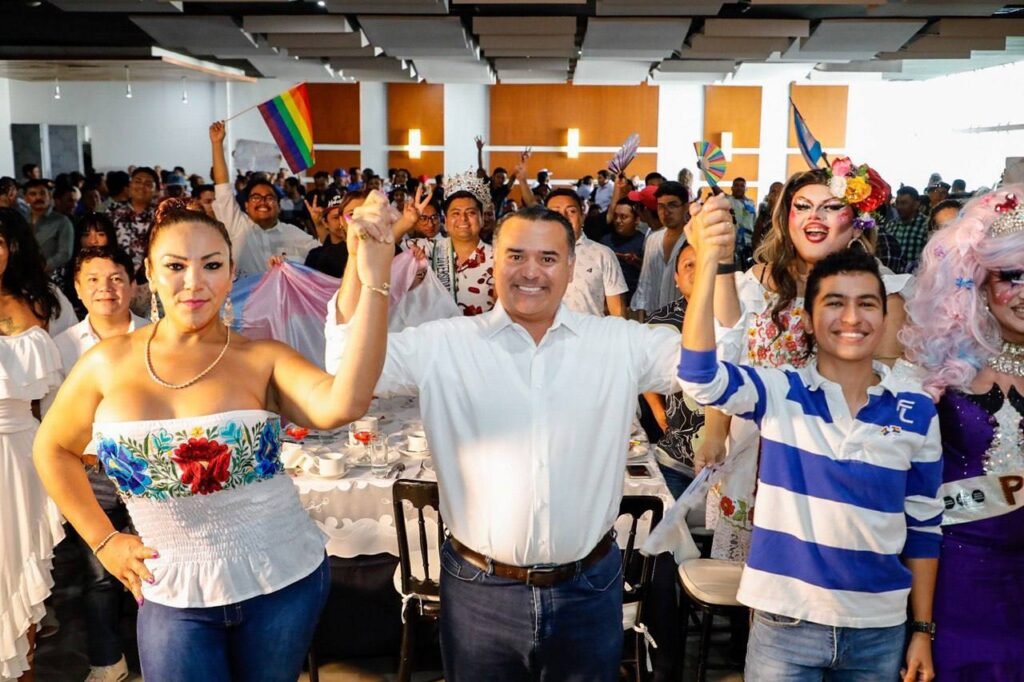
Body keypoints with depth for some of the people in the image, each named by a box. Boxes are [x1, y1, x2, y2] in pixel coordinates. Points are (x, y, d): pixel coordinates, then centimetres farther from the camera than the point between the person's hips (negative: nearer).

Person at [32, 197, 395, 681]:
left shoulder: (262, 359, -12)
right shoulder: (109, 363, -5)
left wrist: (374, 283, -37)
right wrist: (102, 540, 6)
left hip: (283, 580, 0)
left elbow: (342, 405, -32)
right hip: (173, 594, 1)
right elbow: (53, 448, 12)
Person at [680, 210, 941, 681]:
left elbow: (924, 525, 6)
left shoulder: (917, 410, -2)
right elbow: (699, 375, -27)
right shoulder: (780, 393, -8)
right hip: (786, 624, -2)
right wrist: (708, 265, -39)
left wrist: (923, 629, 8)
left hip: (880, 629, 2)